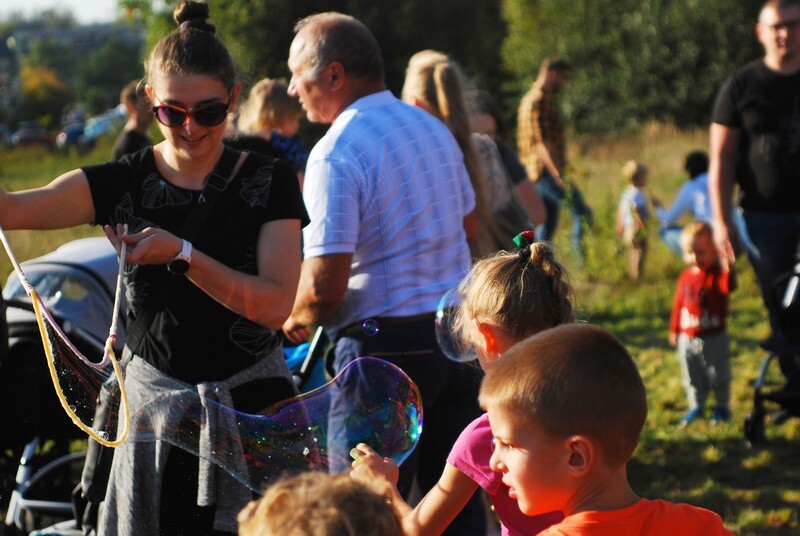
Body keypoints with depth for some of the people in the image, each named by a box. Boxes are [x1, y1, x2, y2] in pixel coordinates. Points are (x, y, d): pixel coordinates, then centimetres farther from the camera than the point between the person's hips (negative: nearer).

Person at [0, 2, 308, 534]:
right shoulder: (122, 182, -2)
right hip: (153, 405, 1)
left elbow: (276, 304, -13)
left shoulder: (269, 181, -4)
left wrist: (181, 255, -21)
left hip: (251, 408, -1)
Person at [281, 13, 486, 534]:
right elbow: (468, 226, 22)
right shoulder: (433, 127, 8)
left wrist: (295, 319, -1)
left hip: (385, 343, -7)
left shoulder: (336, 153, -16)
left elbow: (324, 287, -20)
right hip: (458, 333, 7)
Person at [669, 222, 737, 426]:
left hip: (714, 338, -4)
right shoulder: (686, 276, 3)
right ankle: (696, 407, 27)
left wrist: (727, 267, -50)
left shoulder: (717, 273, -11)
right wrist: (674, 330, 13)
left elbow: (728, 286, -33)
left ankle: (722, 407, 23)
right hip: (688, 338, 4)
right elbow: (678, 304, 10)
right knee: (693, 377, 13)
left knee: (718, 375, 7)